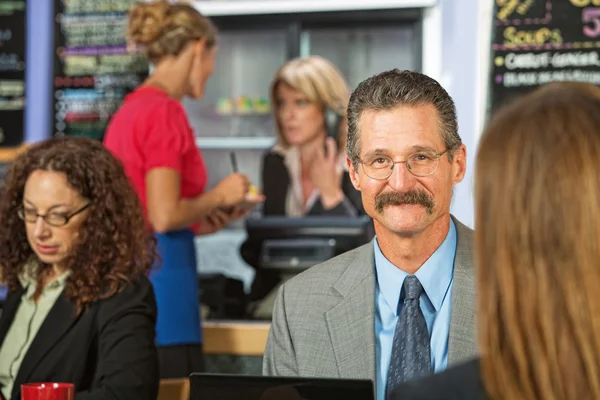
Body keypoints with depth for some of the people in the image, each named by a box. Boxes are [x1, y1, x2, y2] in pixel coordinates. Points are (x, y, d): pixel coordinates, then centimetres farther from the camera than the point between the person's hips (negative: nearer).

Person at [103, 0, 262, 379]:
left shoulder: (131, 109, 13)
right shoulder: (166, 111, -12)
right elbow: (164, 215, -18)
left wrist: (200, 223, 19)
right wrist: (219, 195, -2)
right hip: (161, 273, -9)